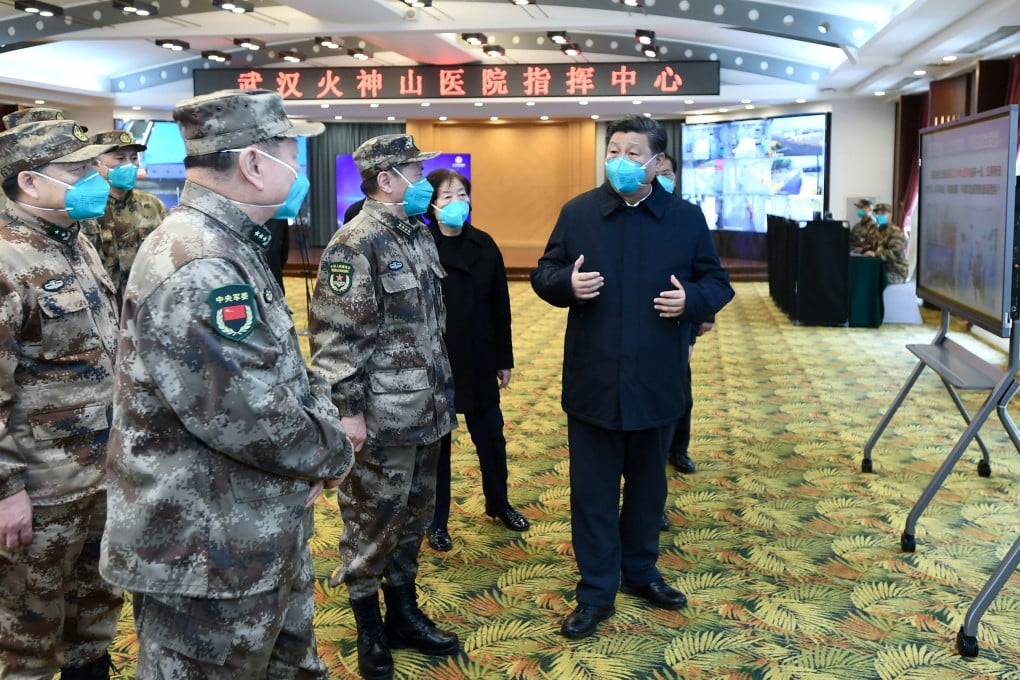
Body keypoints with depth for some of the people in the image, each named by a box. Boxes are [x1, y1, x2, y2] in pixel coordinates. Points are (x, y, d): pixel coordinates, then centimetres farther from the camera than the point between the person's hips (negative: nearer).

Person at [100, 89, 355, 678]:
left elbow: (287, 369, 15)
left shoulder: (234, 251, 10)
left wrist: (323, 425, -4)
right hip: (205, 560, -10)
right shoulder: (196, 268, -25)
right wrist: (335, 452, -12)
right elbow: (251, 419, -30)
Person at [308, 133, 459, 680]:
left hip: (425, 411, 8)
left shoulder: (419, 233, 11)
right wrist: (348, 409, -20)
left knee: (414, 514, 18)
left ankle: (403, 612, 33)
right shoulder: (355, 244, -17)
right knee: (372, 521, 6)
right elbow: (335, 335, -19)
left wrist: (442, 390, 19)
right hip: (381, 417, -8)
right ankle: (369, 630, 22)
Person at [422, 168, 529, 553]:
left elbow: (500, 306, 6)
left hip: (478, 362, 4)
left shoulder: (485, 246, 2)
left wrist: (504, 360, 7)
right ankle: (437, 521, 23)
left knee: (491, 437, 14)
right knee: (436, 442, 9)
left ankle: (498, 505, 37)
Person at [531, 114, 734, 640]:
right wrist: (567, 282, -17)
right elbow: (542, 275, 6)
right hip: (592, 380, -1)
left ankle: (640, 570, 37)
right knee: (592, 488, 6)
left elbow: (718, 284, 6)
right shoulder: (577, 212, 1)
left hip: (657, 381, 1)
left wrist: (692, 299, -16)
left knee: (647, 483, 17)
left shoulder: (687, 218, 1)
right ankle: (596, 591, 18)